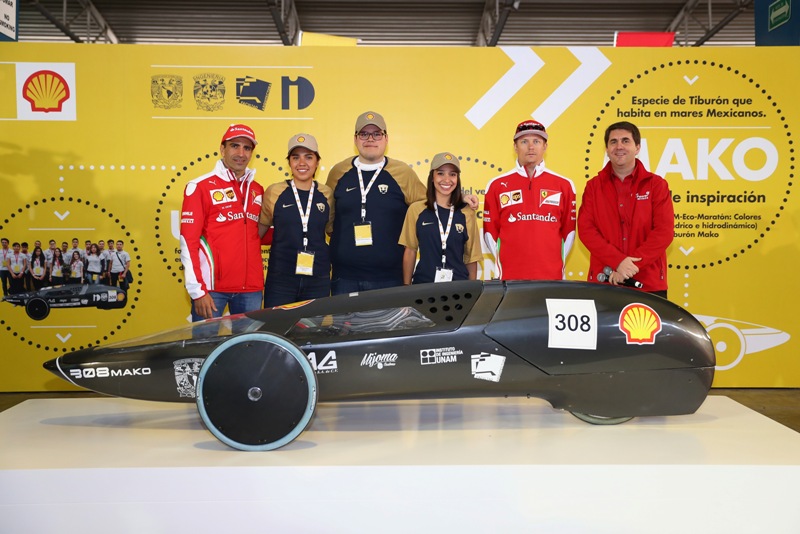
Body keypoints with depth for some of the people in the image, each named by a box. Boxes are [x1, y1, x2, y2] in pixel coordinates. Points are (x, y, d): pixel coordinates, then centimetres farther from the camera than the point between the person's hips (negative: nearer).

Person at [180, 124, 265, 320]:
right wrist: (197, 291, -13)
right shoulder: (200, 187, -3)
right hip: (212, 288, -5)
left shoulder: (257, 190, 14)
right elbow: (188, 241, -7)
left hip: (251, 289, 5)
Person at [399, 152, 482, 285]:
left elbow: (471, 258, 6)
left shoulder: (467, 213, 0)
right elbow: (410, 251, 3)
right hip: (423, 284, -1)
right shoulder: (416, 210, -2)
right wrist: (406, 288, 2)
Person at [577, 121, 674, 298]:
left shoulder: (656, 184, 5)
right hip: (603, 281, 1)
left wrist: (633, 264, -14)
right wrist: (618, 261, -15)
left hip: (649, 283, -1)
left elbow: (665, 231, -5)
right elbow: (586, 229, -3)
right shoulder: (593, 186, 8)